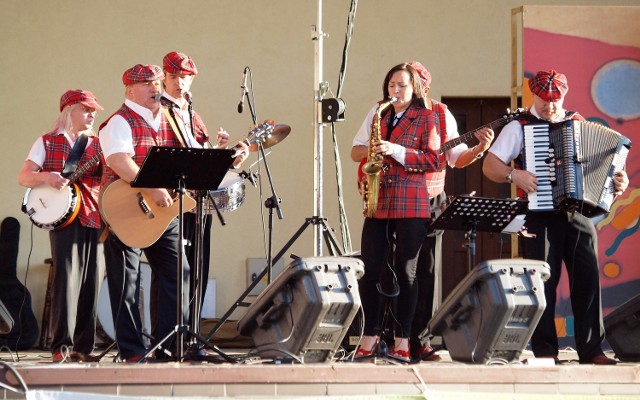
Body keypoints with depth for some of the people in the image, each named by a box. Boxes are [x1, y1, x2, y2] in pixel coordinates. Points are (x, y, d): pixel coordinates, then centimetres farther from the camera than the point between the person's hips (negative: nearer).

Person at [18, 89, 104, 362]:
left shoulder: (96, 144, 18)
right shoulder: (48, 142, 7)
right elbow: (23, 177, 2)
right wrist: (46, 177, -17)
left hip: (92, 215, 4)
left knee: (90, 280, 2)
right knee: (67, 277, -12)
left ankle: (83, 346, 7)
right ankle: (62, 346, -10)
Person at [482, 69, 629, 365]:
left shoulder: (578, 123, 14)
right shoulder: (519, 127, 5)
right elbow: (489, 165, 0)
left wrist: (616, 182, 0)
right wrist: (514, 175, -17)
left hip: (578, 214, 3)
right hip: (539, 215, -3)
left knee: (588, 277, -2)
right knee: (543, 280, -3)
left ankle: (591, 349, 3)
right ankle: (544, 349, 3)